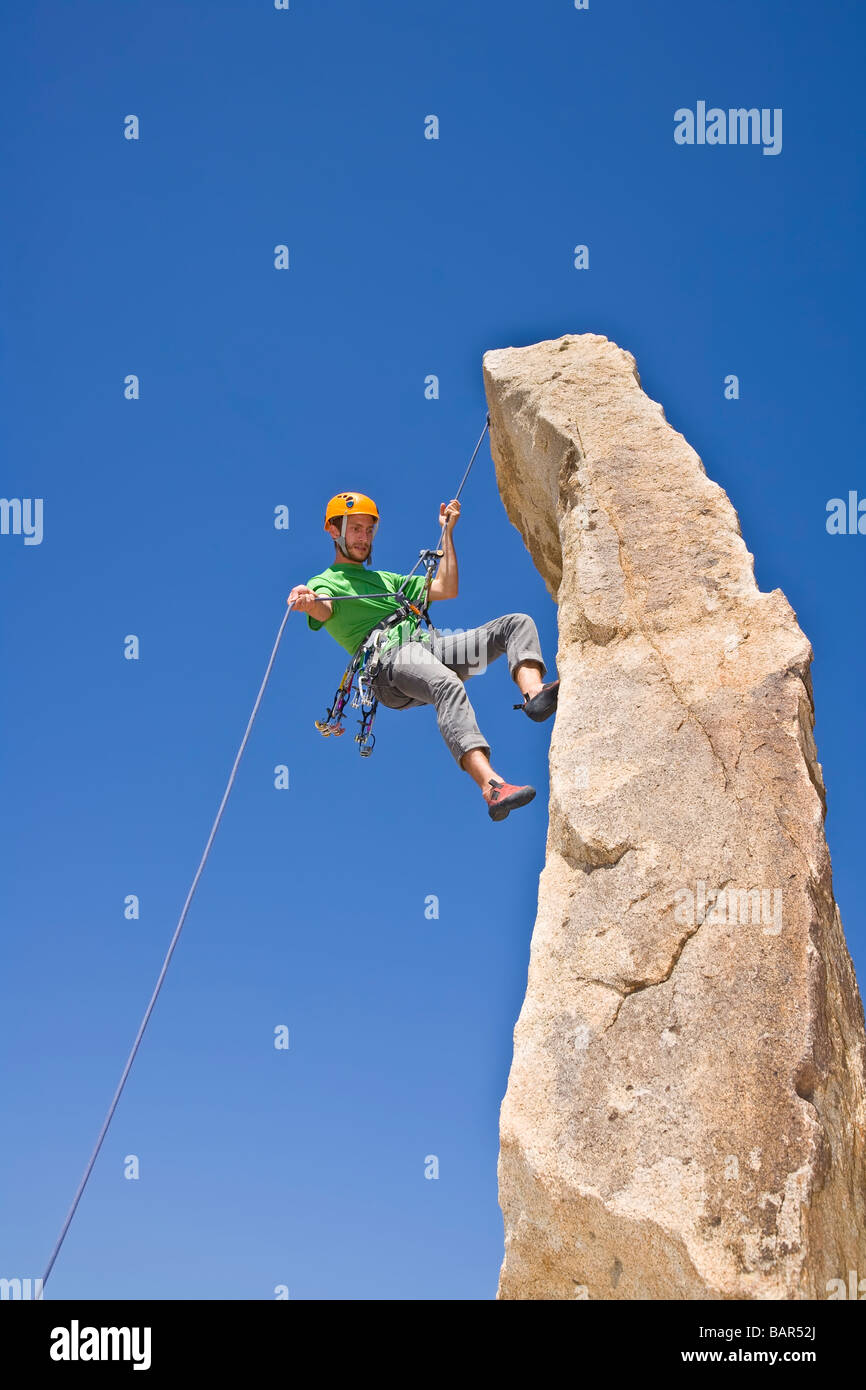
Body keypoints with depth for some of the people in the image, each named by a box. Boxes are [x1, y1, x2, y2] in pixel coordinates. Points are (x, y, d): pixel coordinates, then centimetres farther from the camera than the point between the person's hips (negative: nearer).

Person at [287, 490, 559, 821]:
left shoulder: (386, 579, 39)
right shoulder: (325, 582, 17)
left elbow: (446, 589, 33)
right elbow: (322, 609, -9)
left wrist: (447, 533, 33)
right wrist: (306, 602, -34)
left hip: (431, 645, 7)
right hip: (389, 658, -7)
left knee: (517, 623, -7)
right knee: (447, 685, -40)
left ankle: (534, 693, -37)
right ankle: (492, 787, -57)